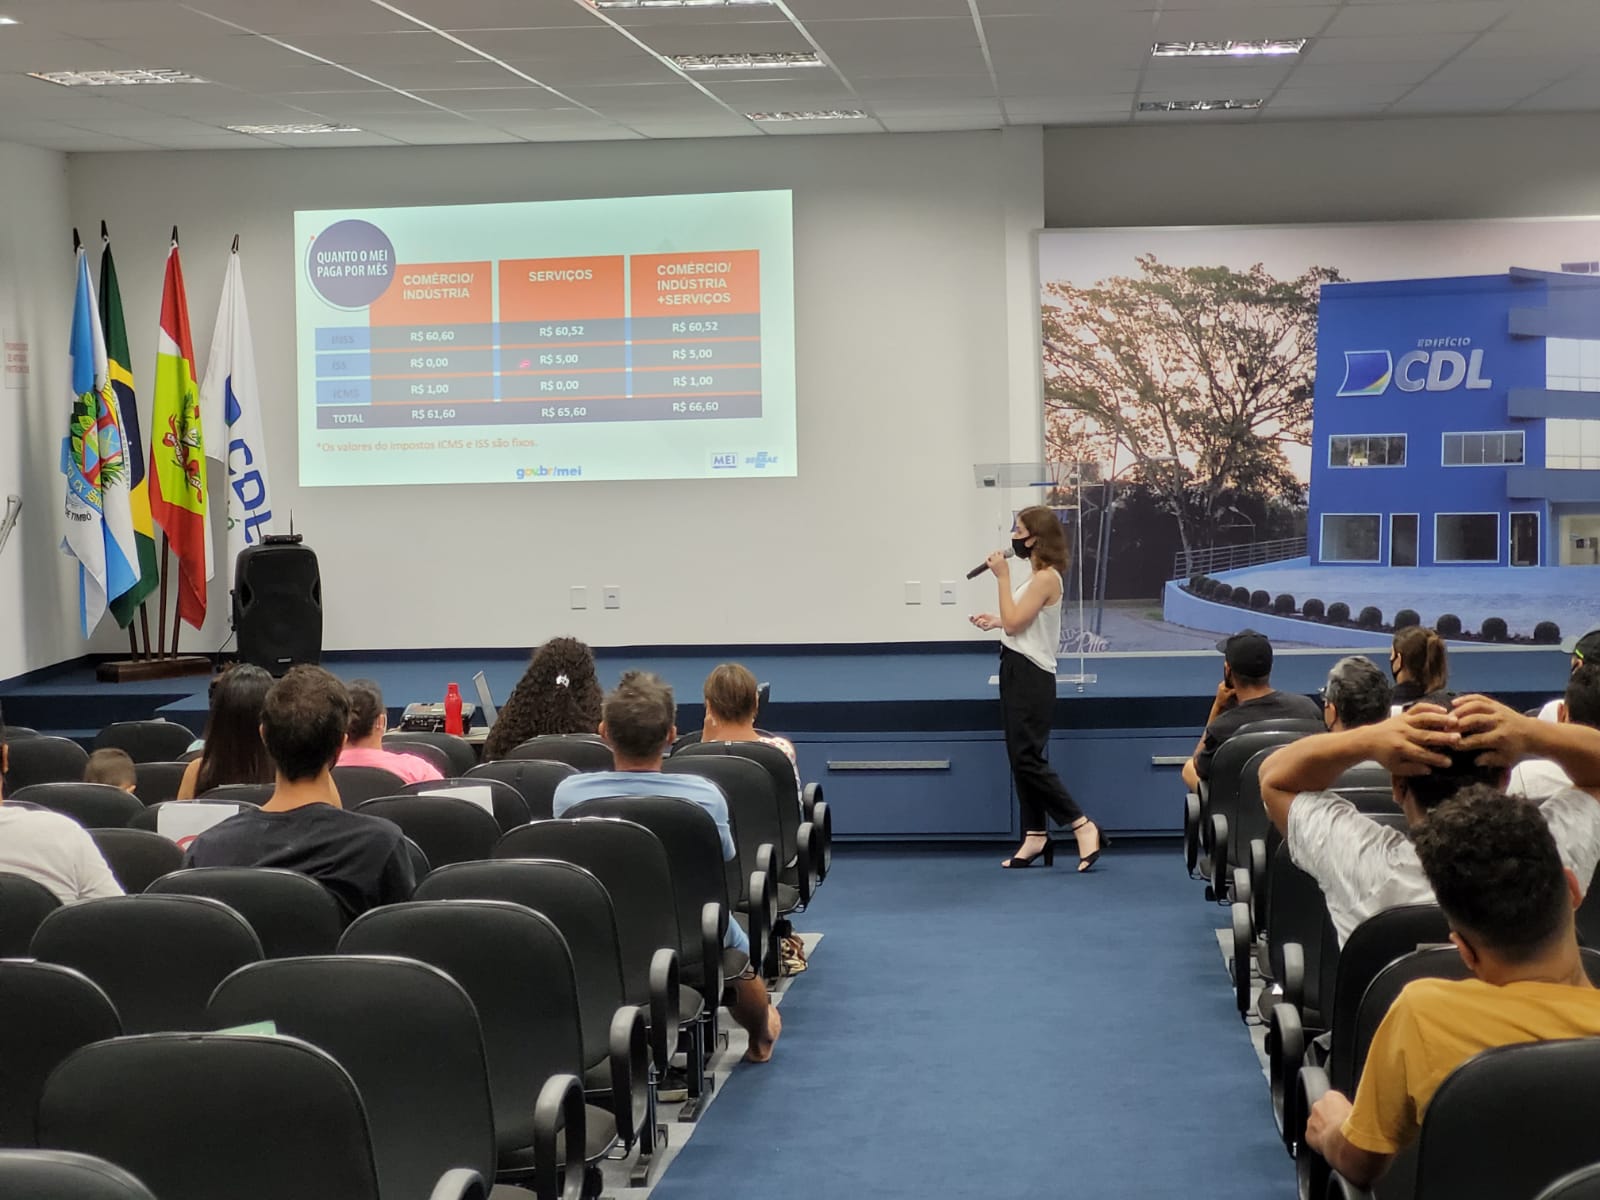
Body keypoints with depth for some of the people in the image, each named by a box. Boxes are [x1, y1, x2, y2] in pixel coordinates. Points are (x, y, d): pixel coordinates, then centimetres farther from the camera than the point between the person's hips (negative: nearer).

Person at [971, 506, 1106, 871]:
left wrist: (1002, 577, -15)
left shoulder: (1046, 578, -15)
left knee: (1028, 759, -12)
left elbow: (1014, 623, -19)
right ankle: (1035, 836, 14)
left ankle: (1085, 828, -10)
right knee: (1021, 758, 10)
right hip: (1017, 670, 10)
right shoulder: (1035, 577, 15)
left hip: (1031, 676, -10)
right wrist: (994, 621, 11)